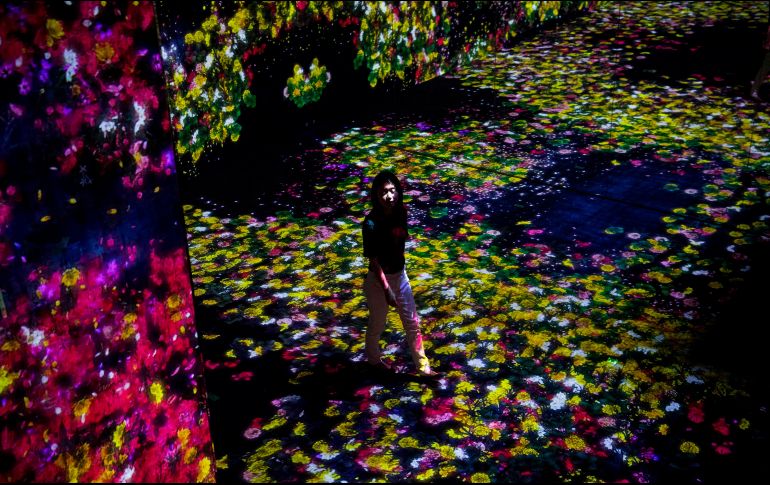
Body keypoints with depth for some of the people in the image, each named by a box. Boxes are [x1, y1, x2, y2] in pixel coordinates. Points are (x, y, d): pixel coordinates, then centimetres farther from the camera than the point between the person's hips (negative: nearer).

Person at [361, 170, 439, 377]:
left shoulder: (401, 212, -8)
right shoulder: (371, 224, -27)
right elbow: (373, 261, -22)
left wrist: (400, 272, 16)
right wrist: (387, 290, -22)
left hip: (400, 274, 6)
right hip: (379, 280, -6)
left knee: (412, 322, 15)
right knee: (377, 324, 18)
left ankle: (422, 366, 30)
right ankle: (373, 358, 46)